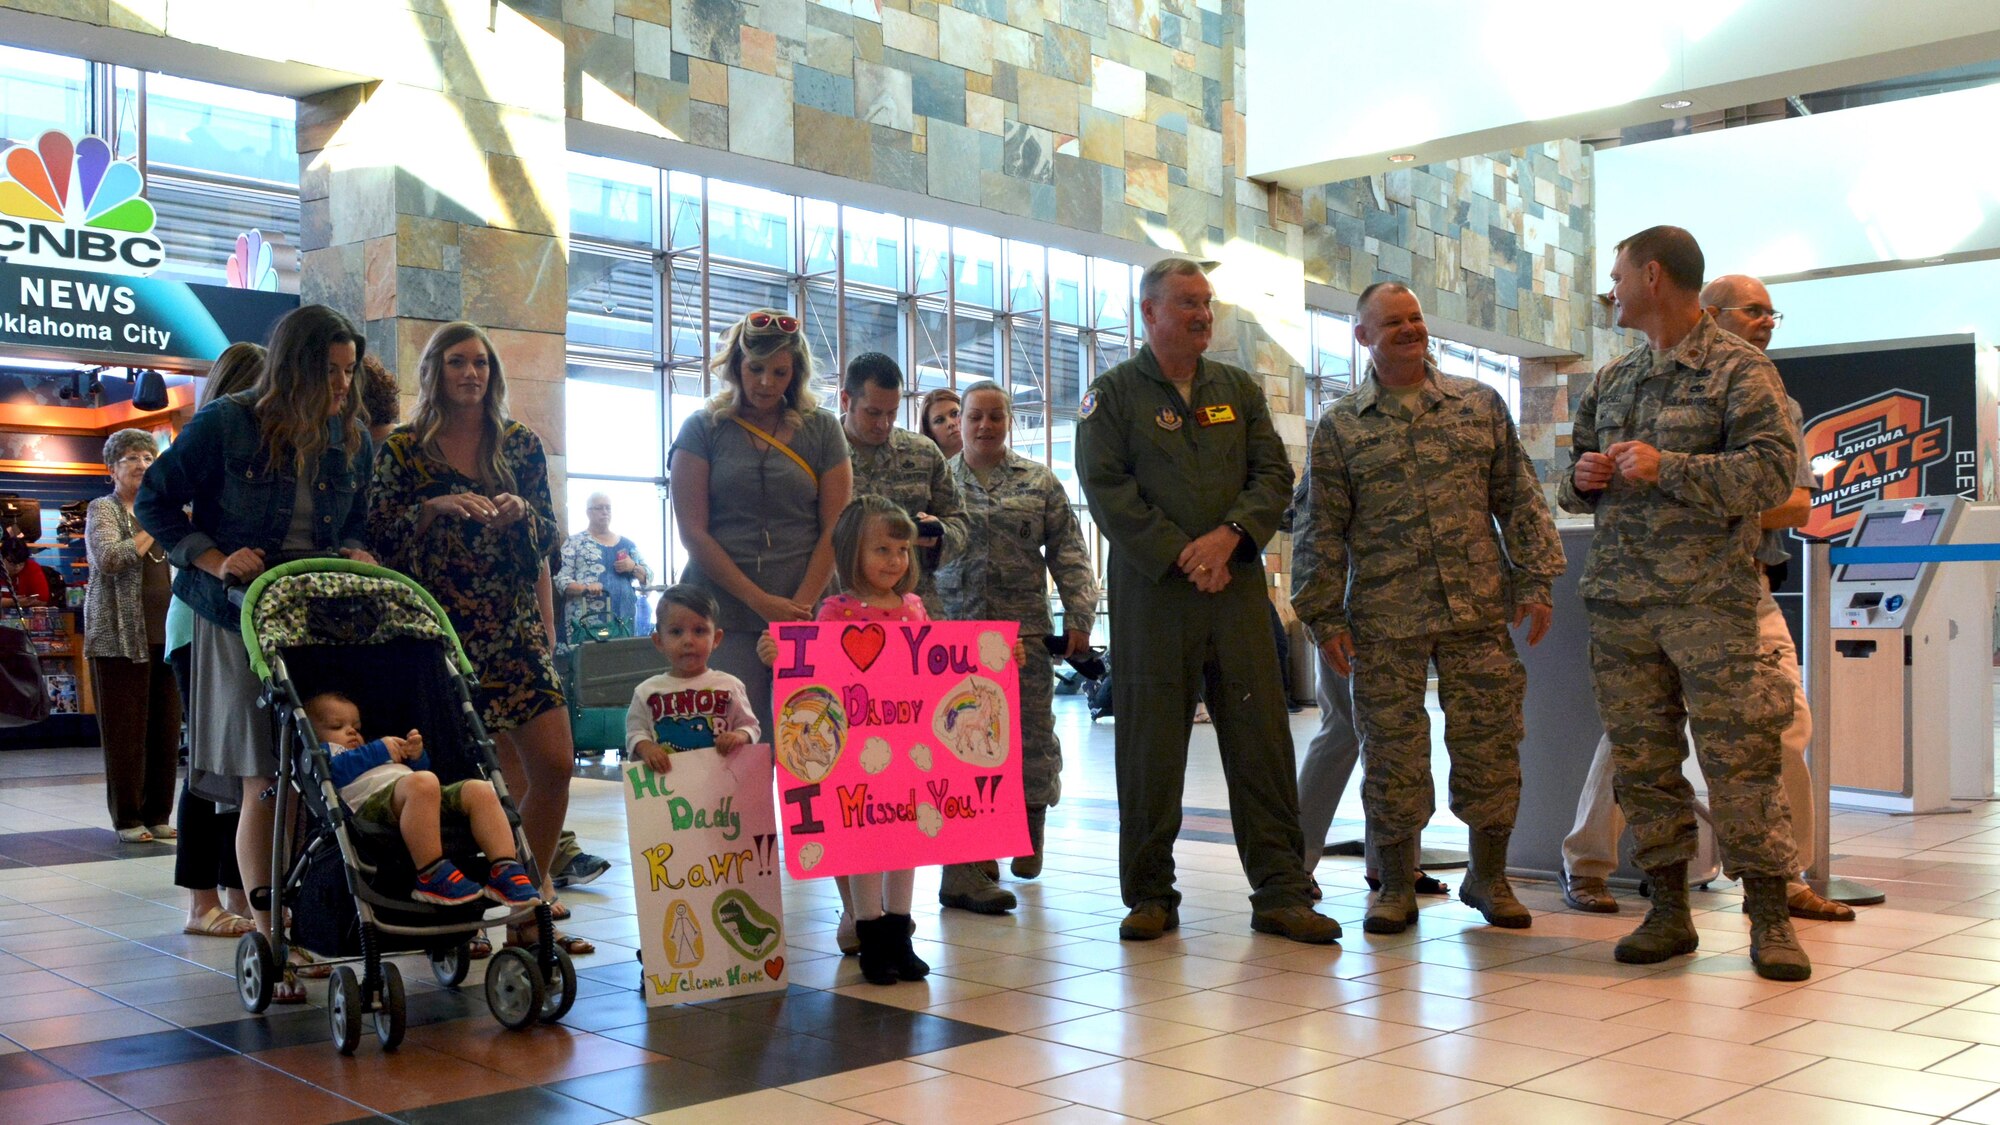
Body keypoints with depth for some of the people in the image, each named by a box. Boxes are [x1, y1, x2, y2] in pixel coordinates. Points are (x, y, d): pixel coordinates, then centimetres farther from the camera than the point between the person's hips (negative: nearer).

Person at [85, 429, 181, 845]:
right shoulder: (103, 509, 3)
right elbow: (108, 559, -14)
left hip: (165, 634, 5)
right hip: (120, 636, -5)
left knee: (166, 728, 3)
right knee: (126, 730, -2)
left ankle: (158, 814, 10)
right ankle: (128, 818, 5)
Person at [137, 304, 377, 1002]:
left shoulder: (353, 440, 9)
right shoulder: (227, 426, -4)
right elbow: (155, 501, 1)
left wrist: (354, 553, -3)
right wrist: (214, 559, -10)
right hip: (241, 621, -3)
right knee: (262, 781, -4)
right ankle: (268, 941, 4)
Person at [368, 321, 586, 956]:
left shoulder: (521, 444, 10)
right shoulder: (404, 449, 4)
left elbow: (548, 537, 12)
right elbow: (379, 535, 0)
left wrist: (520, 512, -8)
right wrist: (436, 507, -14)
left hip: (514, 627, 3)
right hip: (440, 628, -2)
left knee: (554, 765, -5)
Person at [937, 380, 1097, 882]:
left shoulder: (1039, 482, 10)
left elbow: (1069, 554, 8)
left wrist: (1078, 618, -1)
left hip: (1026, 630, 0)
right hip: (955, 631, 0)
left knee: (1032, 733, 0)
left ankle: (1030, 835, 13)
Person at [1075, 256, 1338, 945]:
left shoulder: (1238, 389, 16)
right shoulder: (1114, 393, 4)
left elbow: (1274, 475, 9)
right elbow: (1106, 489, -6)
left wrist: (1229, 535, -9)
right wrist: (1180, 555, -12)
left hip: (1236, 585, 3)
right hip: (1151, 590, -3)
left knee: (1261, 736, 0)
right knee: (1150, 744, 1)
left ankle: (1281, 891, 6)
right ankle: (1150, 895, 12)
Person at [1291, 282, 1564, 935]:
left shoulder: (1479, 405, 10)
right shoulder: (1339, 427, 6)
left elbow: (1518, 498, 10)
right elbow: (1322, 530, 5)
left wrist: (1536, 580, 2)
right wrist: (1325, 616, -1)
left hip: (1479, 611, 1)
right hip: (1385, 621, -1)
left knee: (1490, 745, 5)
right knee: (1392, 755, 3)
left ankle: (1488, 876, 22)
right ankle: (1395, 888, 17)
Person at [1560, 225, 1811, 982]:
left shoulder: (1739, 370, -1)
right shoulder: (1610, 380, 17)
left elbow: (1773, 471, -12)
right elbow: (1577, 481, 24)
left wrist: (1666, 468, -18)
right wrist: (1582, 477, 1)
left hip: (1709, 599, -5)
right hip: (1618, 600, 6)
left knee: (1738, 756, -6)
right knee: (1641, 761, 6)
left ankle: (1768, 916, 5)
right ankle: (1669, 910, 16)